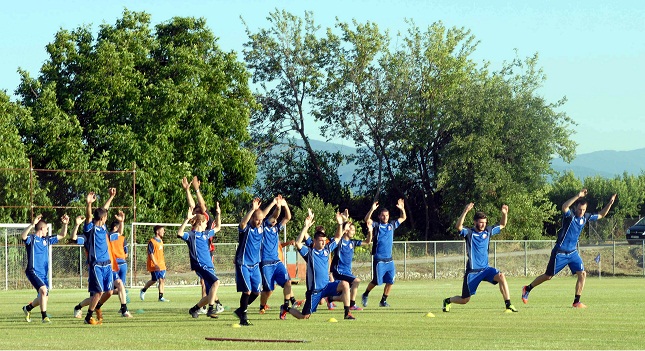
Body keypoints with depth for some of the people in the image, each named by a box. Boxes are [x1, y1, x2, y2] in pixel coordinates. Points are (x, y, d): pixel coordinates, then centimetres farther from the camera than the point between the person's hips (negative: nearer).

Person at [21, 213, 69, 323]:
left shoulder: (47, 240, 14)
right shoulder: (31, 239, -7)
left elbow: (61, 236, 23)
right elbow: (23, 236, -30)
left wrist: (65, 224, 8)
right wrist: (32, 224, -42)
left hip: (44, 273, 8)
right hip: (33, 272, -8)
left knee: (44, 297, 12)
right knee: (43, 290, -26)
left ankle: (27, 308, 38)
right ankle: (44, 316, -22)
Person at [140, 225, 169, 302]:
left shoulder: (161, 241, 14)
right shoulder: (152, 242, -13)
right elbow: (151, 254, -17)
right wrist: (155, 264, -23)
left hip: (161, 265, 8)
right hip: (154, 266, -8)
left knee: (162, 280, 1)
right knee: (154, 280, -3)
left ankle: (161, 297, 2)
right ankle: (143, 291, 16)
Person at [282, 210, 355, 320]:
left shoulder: (327, 249, 9)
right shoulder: (309, 252, -7)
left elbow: (337, 238, 18)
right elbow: (298, 243, -25)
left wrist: (340, 224, 1)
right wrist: (306, 227, -29)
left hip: (327, 286, 4)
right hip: (314, 290, -4)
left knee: (344, 284, -23)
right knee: (304, 317, -1)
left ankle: (347, 313, -13)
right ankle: (286, 309, 31)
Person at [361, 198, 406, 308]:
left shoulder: (392, 225, 14)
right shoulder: (376, 225, 0)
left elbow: (403, 218, 23)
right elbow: (367, 220, -17)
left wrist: (402, 208, 5)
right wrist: (372, 209, -31)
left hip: (389, 259, 5)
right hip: (379, 259, -5)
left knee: (390, 281, -1)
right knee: (376, 281, -3)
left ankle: (383, 301, 11)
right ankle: (365, 295, 20)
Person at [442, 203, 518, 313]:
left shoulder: (488, 231, 7)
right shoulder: (469, 233, -8)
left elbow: (502, 225, 18)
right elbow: (459, 226, -29)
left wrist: (504, 213, -2)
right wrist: (465, 211, -41)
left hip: (485, 269, 4)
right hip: (472, 271, -4)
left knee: (501, 276, -26)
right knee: (464, 300, 5)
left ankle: (509, 305, -23)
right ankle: (447, 301, 38)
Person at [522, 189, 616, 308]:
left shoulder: (585, 217, 3)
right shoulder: (570, 215, -17)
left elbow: (601, 215, 18)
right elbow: (564, 207, -41)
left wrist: (610, 203, 5)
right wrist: (578, 196, -47)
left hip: (573, 252, 6)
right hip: (560, 252, -6)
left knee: (582, 274, -10)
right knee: (548, 276, 4)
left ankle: (576, 302, -2)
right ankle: (527, 289, 24)